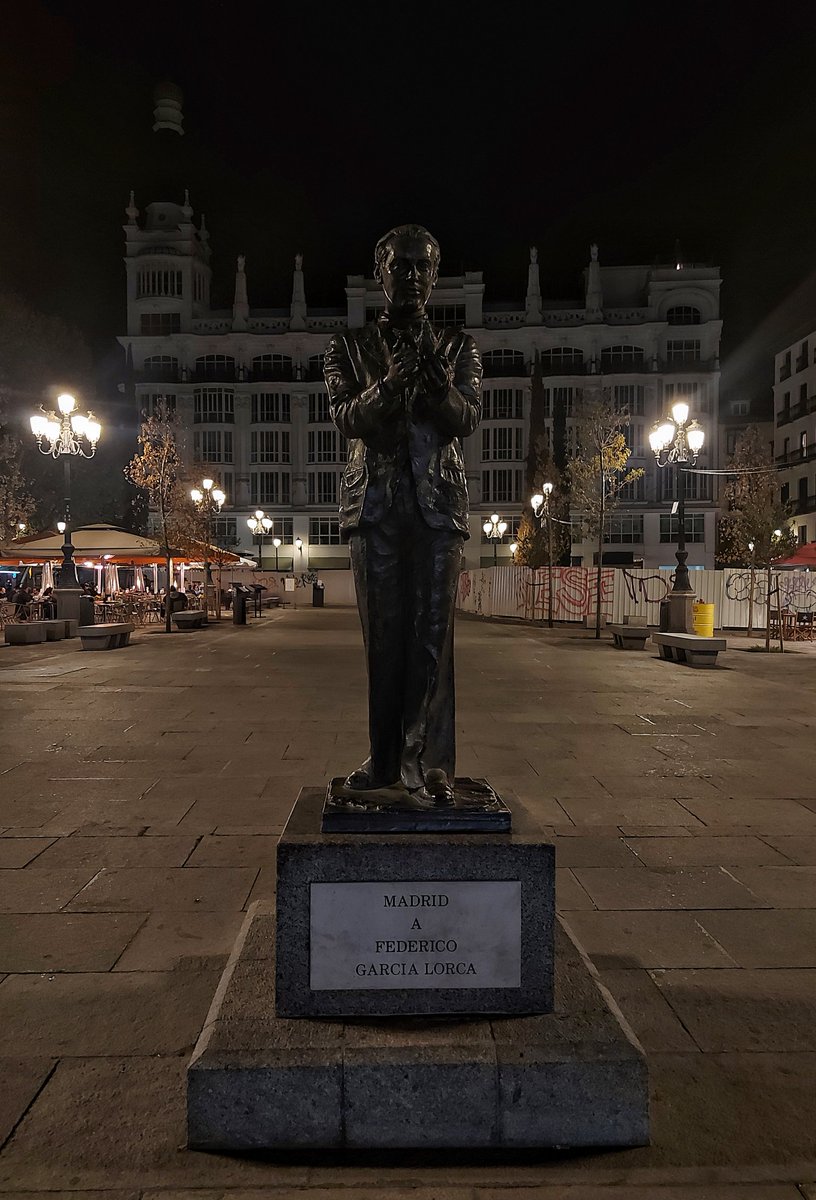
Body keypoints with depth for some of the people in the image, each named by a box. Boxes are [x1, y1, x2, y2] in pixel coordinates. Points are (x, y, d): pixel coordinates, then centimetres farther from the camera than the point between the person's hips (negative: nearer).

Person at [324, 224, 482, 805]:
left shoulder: (459, 347, 13)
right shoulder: (351, 346, 11)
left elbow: (467, 420, -1)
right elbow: (346, 418, -3)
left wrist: (437, 380, -20)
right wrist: (393, 380, -21)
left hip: (439, 502, 0)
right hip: (376, 501, 1)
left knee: (433, 631, -6)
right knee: (383, 631, 2)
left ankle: (429, 764, -2)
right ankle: (384, 757, 12)